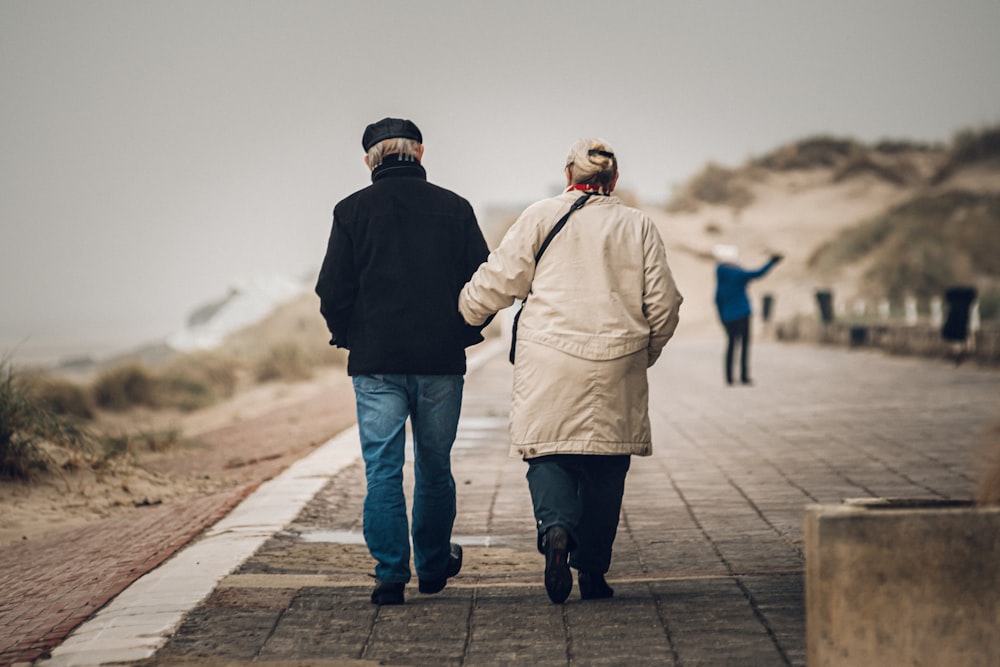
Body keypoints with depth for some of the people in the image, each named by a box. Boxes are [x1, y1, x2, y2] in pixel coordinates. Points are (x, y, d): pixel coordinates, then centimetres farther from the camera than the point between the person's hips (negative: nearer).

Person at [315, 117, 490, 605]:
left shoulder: (352, 210, -2)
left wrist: (349, 337, 12)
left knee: (383, 470, 2)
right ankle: (433, 565, 27)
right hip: (441, 362, 2)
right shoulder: (454, 208, 2)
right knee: (434, 468, 15)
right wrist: (463, 333, 16)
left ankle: (391, 575, -4)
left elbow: (332, 291, -4)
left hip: (376, 363, -1)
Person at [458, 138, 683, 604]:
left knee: (549, 454, 5)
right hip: (616, 366, 2)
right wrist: (644, 353, 23)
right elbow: (663, 303, 7)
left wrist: (464, 311, 19)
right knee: (605, 467, 9)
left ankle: (555, 526, -24)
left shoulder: (541, 217, 1)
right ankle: (592, 572, 11)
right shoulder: (638, 226, 7)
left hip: (549, 362, -1)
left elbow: (499, 280, 1)